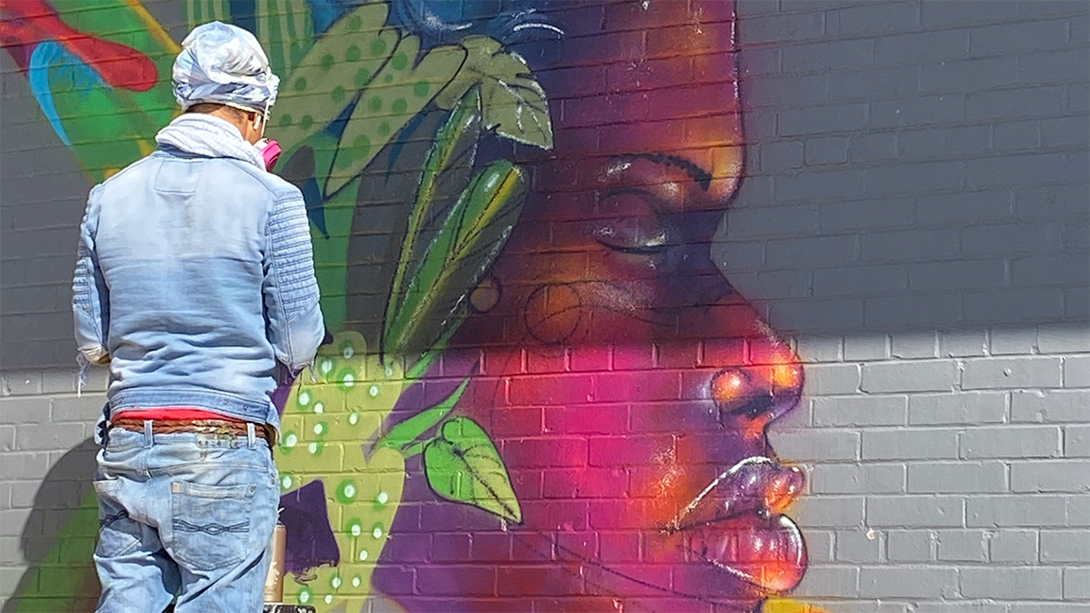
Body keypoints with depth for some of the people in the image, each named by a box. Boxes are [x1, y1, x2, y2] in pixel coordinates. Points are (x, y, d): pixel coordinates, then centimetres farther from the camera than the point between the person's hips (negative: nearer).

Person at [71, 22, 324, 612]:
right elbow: (298, 346, -3)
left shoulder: (111, 196, 7)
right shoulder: (270, 199, -5)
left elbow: (92, 343, 11)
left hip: (125, 451, 4)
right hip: (226, 452, -4)